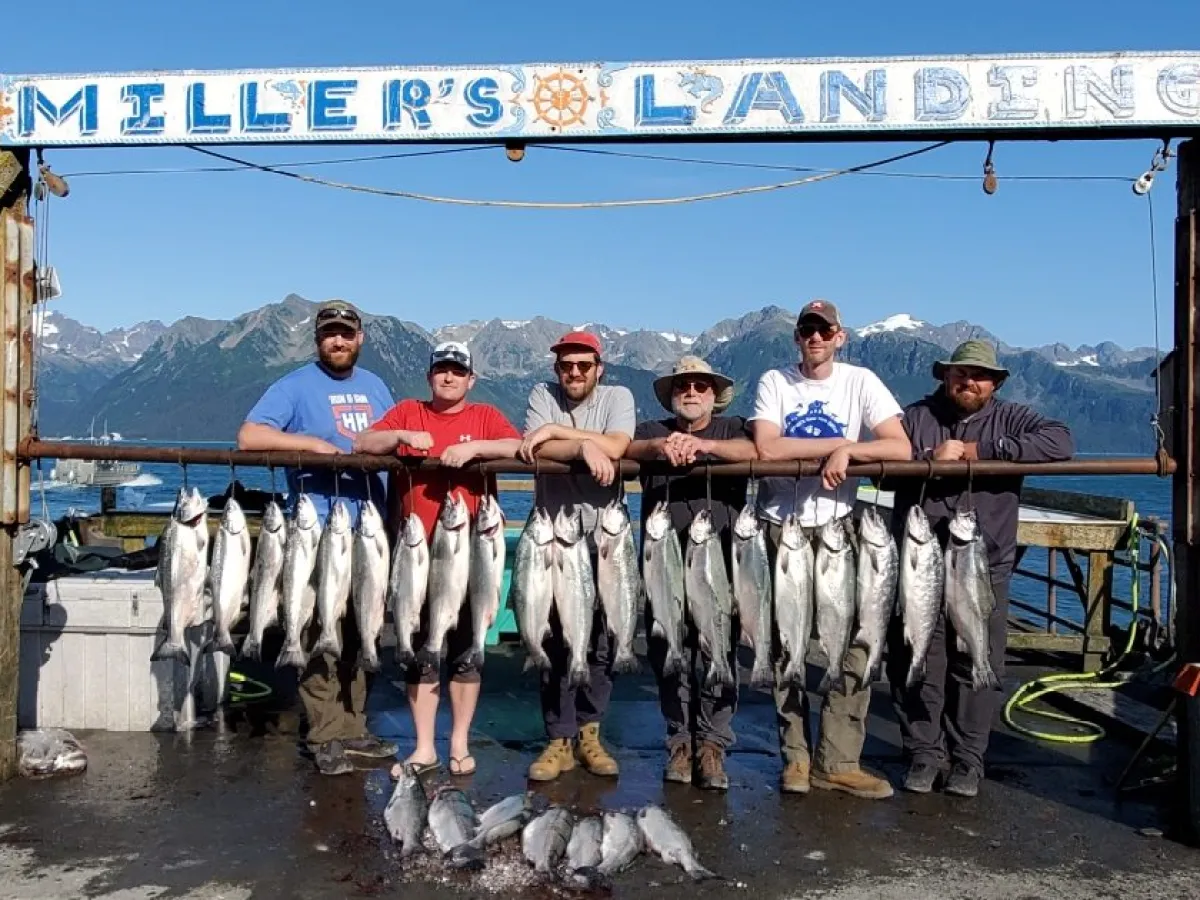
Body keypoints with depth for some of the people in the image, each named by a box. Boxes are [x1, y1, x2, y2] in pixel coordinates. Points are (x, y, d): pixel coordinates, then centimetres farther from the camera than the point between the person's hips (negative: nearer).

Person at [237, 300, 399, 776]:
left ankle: (352, 728, 21)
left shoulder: (374, 386, 16)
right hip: (320, 532, -6)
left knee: (360, 632, 11)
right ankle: (325, 738, 5)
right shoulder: (295, 386, -2)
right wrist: (310, 442, -18)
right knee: (322, 633, -4)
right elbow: (248, 436, -11)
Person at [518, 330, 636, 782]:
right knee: (554, 634, 1)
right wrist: (584, 445, -23)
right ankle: (560, 740, 10)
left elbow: (615, 447, -19)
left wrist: (555, 430, -16)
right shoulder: (543, 394, 3)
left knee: (600, 634, 4)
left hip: (603, 535, 0)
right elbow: (536, 450, -13)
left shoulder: (617, 397, 0)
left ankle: (588, 732, 19)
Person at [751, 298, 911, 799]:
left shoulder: (861, 382, -1)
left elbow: (901, 448, -9)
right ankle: (795, 755, 20)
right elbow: (766, 448, -18)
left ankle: (837, 762, 6)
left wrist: (848, 450, -21)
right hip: (781, 524, 0)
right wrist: (838, 443, -15)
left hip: (838, 523, 0)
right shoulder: (774, 382, -2)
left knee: (854, 638, -5)